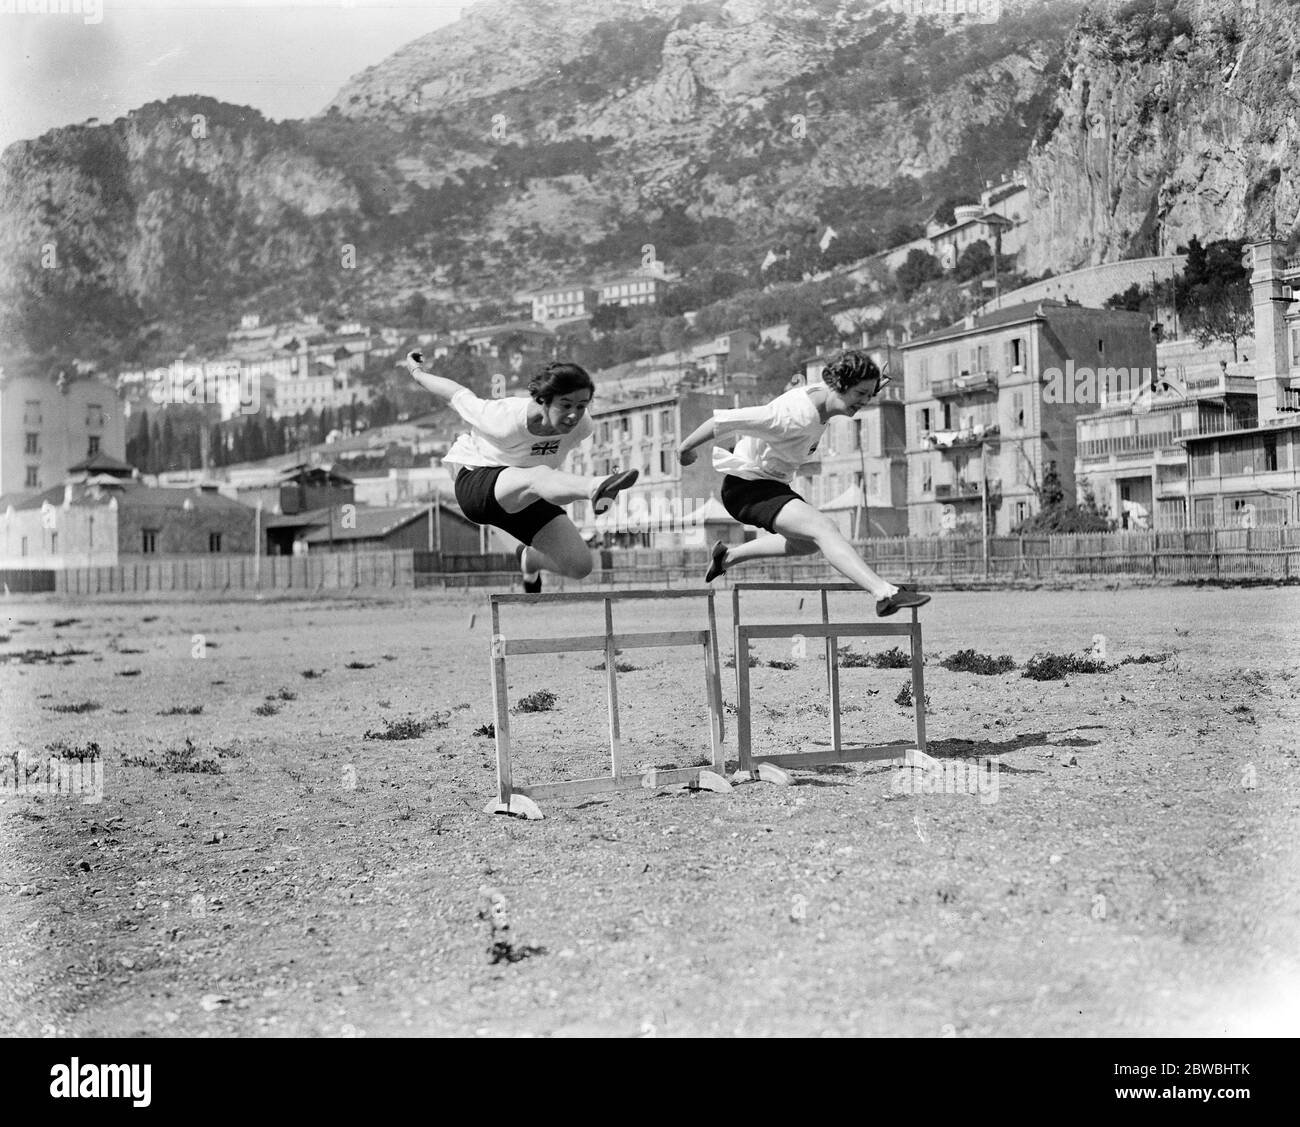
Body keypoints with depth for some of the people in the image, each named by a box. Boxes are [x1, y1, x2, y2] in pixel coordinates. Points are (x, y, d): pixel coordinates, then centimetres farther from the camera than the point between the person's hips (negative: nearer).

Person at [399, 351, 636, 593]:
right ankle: (595, 489, -75)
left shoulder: (580, 426, -17)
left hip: (523, 496, 6)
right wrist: (415, 370, 3)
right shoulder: (506, 420, -29)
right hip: (475, 484, -6)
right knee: (539, 476, -41)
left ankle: (530, 558, 26)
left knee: (580, 566, -8)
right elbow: (458, 394, -13)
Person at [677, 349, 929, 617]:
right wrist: (685, 449, -14)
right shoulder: (796, 417, -32)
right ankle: (885, 593, -40)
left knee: (808, 543, 26)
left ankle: (727, 555, 40)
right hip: (747, 487, -10)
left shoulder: (821, 392, -4)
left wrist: (869, 391, 7)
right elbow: (724, 420, -28)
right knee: (824, 528, -28)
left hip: (774, 484, 10)